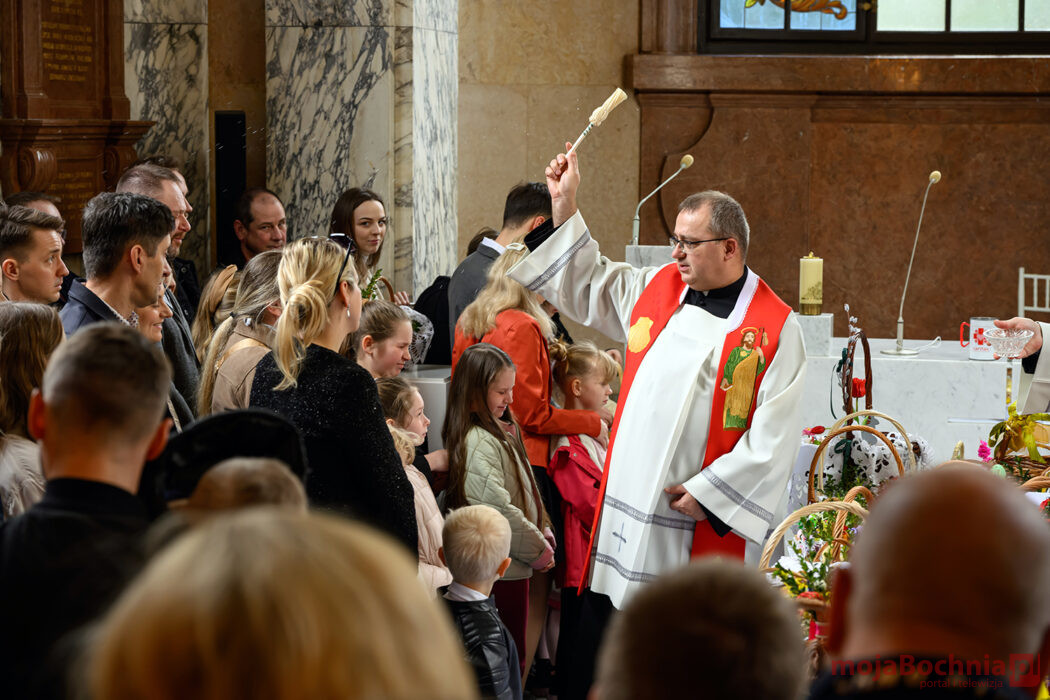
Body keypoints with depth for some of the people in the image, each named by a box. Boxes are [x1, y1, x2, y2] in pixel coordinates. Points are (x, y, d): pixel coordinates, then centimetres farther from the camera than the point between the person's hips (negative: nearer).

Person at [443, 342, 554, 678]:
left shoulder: (503, 430, 12)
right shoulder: (478, 443, -20)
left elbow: (526, 488, 18)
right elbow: (499, 509, -24)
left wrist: (544, 531, 6)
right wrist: (539, 550, -14)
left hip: (510, 563, 10)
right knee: (510, 657, -4)